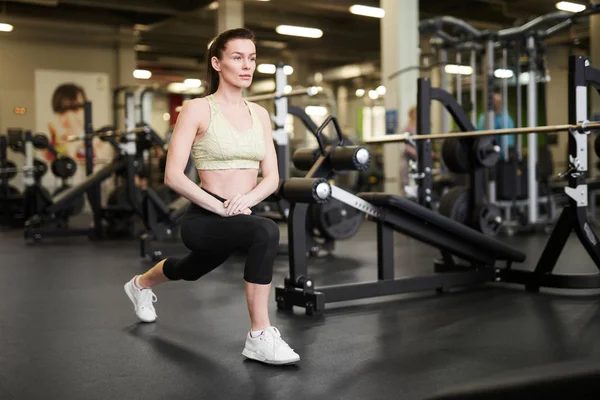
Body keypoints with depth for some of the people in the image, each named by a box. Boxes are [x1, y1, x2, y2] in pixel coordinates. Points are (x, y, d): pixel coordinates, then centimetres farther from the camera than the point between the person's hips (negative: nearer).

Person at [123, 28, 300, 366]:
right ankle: (261, 336, -24)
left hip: (240, 215, 7)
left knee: (190, 270, 31)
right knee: (266, 232, -35)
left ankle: (140, 285, 65)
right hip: (205, 219, -7)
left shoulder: (259, 114, 6)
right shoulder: (197, 110, -10)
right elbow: (174, 176, -16)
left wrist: (246, 198, -18)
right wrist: (221, 207, -25)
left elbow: (272, 176, 3)